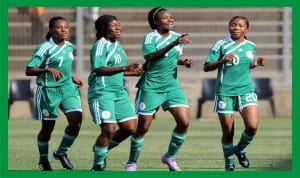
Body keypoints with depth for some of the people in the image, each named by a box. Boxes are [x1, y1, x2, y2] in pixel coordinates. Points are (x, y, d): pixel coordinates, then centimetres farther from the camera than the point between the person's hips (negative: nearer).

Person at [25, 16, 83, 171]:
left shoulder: (69, 47, 7)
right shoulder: (45, 48, -15)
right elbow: (29, 71, -21)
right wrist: (48, 70, -34)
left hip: (68, 88, 5)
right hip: (49, 91, -5)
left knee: (76, 120, -11)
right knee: (48, 127, 5)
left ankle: (61, 152, 11)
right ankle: (43, 159, 28)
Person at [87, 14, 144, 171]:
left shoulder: (117, 45, 16)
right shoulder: (101, 45, -11)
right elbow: (99, 70, -25)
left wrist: (134, 72, 21)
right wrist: (125, 68, -33)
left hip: (120, 92, 9)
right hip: (102, 92, -9)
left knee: (130, 128, 3)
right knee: (109, 129, -14)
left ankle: (102, 149, 23)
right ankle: (97, 166, 1)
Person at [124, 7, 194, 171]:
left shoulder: (177, 37, 6)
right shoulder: (150, 37, -11)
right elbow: (151, 57, -29)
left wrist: (184, 62, 1)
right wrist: (173, 44, -36)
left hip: (172, 85, 5)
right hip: (151, 86, -5)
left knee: (184, 122, -10)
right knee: (143, 127, 1)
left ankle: (170, 157, 10)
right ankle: (131, 163, 20)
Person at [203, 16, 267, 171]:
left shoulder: (251, 46, 8)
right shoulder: (221, 45, -4)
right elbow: (206, 67, -5)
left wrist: (257, 63, 6)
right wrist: (222, 61, -21)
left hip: (246, 90, 3)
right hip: (225, 92, -3)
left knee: (252, 126, -15)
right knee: (228, 132, 2)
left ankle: (240, 150, 15)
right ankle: (229, 163, 23)